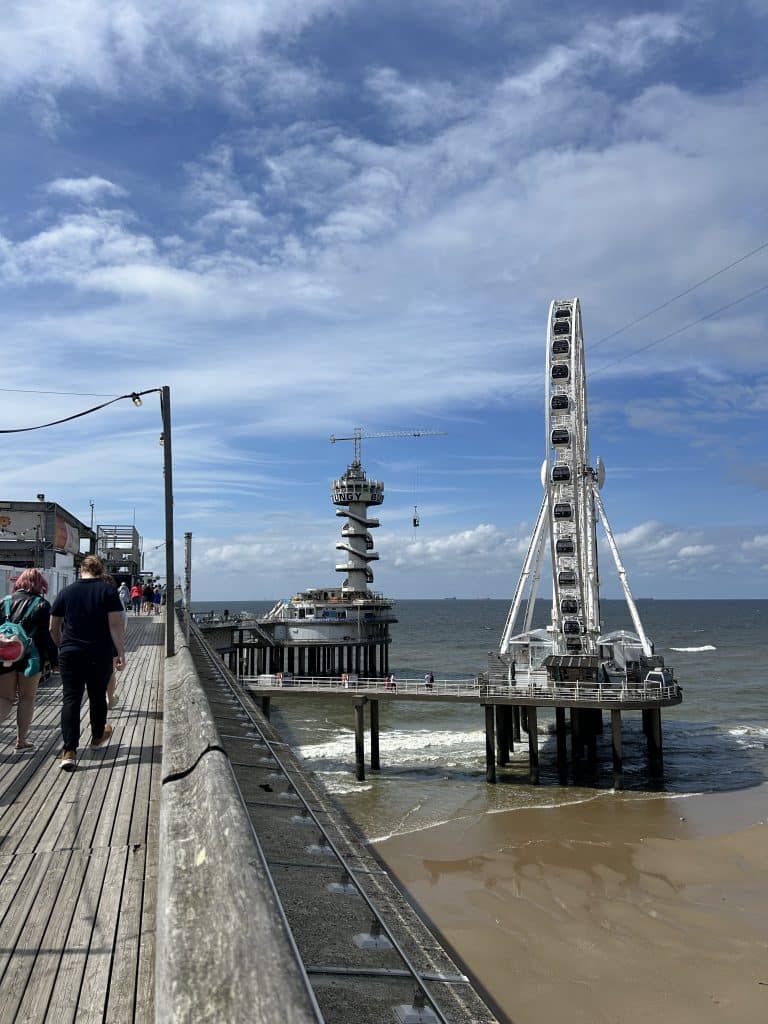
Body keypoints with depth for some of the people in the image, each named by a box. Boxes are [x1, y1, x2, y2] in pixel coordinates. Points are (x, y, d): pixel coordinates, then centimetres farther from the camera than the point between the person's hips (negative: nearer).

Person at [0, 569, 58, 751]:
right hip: (31, 657, -3)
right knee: (27, 698, 10)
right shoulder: (42, 604, -3)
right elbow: (47, 634, -6)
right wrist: (52, 659, -1)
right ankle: (21, 739, 13)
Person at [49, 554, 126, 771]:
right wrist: (121, 653, -8)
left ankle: (69, 751, -10)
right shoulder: (108, 591, -3)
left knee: (70, 699, 0)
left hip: (70, 654, 1)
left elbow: (53, 627, 11)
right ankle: (98, 736, 37)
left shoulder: (66, 592, 4)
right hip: (100, 655, -1)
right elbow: (116, 625, -11)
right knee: (98, 696, 17)